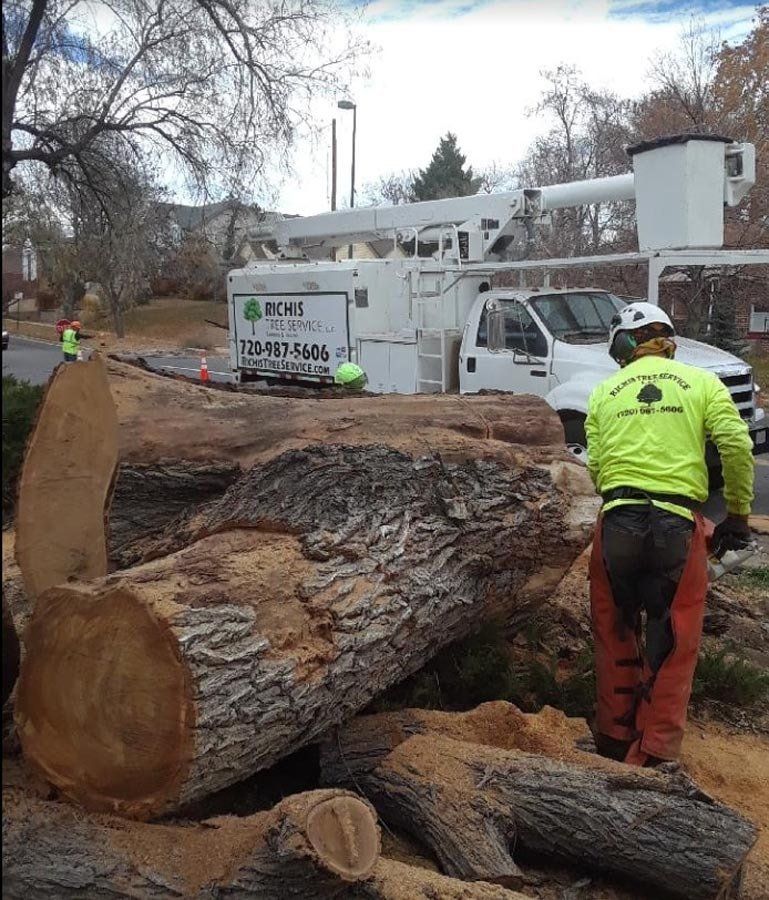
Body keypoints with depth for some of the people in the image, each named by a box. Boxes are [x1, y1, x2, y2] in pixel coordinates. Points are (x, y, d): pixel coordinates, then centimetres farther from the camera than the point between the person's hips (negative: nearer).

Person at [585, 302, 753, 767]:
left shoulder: (605, 391, 13)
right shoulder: (701, 382, 8)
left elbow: (595, 465, 7)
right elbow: (738, 447, -3)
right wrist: (739, 515, 7)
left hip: (618, 520, 2)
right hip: (679, 523, -2)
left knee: (617, 634, 17)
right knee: (674, 644, 9)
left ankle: (614, 739, 28)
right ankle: (653, 754, 11)